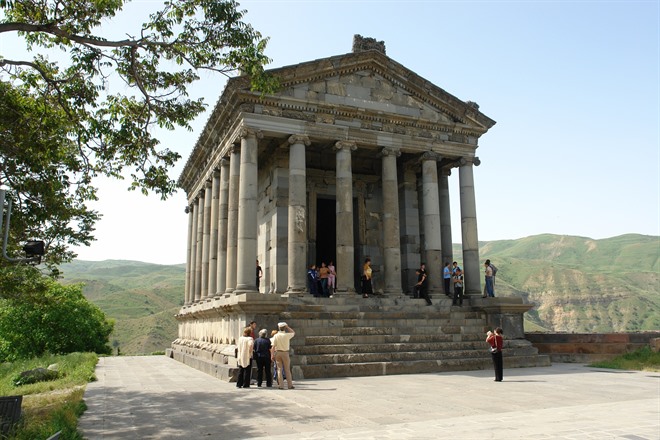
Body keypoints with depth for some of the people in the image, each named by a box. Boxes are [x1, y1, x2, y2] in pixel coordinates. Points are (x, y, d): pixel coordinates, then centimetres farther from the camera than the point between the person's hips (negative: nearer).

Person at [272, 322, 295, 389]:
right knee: (287, 370, 5)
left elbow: (273, 346, -6)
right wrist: (287, 327, 10)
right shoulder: (287, 335, -6)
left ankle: (280, 385, 3)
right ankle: (290, 385, 6)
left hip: (278, 352, 1)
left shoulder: (276, 336, -3)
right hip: (285, 353, -1)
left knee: (279, 369, 5)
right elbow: (293, 333, 14)